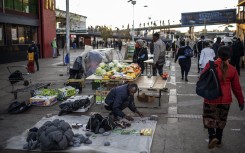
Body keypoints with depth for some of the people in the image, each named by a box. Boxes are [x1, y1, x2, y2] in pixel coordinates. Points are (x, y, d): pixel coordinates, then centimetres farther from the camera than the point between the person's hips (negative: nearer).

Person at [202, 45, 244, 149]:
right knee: (221, 120, 18)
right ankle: (218, 140, 28)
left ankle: (212, 136, -9)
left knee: (209, 118, 12)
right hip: (225, 99, 2)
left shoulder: (210, 65, -10)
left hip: (211, 97, -2)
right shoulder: (232, 69, -4)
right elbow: (236, 88, 2)